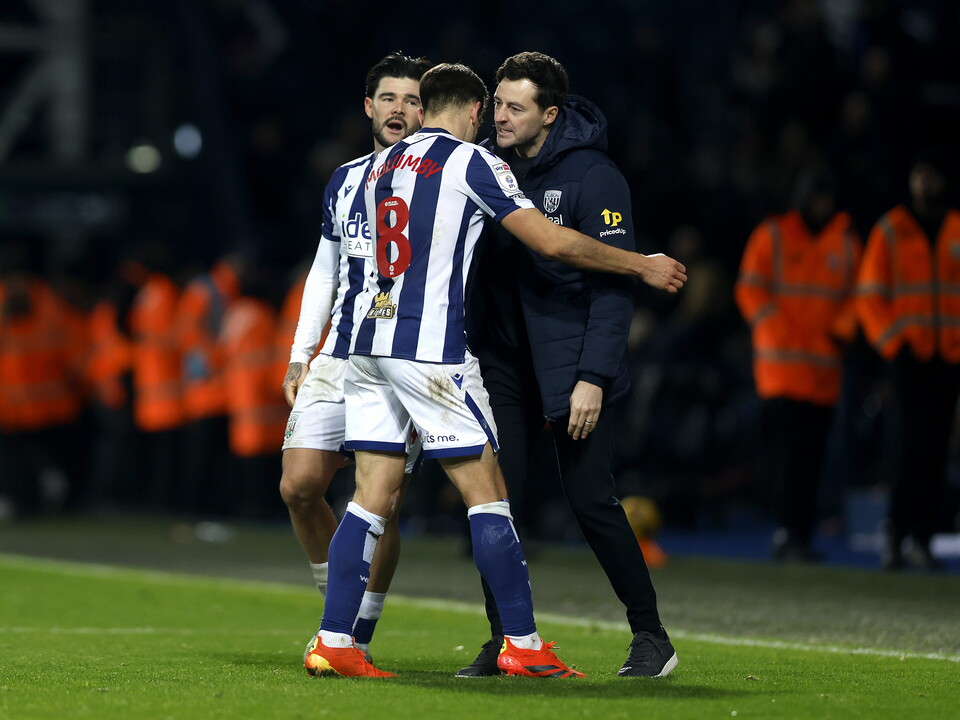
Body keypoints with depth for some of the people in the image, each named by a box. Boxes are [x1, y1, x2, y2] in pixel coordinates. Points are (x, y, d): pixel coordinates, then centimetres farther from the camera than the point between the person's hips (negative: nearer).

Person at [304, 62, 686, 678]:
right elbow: (554, 242, -7)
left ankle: (333, 642, 0)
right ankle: (523, 644, 1)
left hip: (371, 346, 7)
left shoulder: (385, 164, 17)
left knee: (374, 496, 6)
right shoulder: (472, 161, -4)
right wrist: (645, 266, 3)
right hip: (432, 350, -7)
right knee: (487, 493, -1)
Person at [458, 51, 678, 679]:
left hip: (570, 362, -5)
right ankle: (506, 640, 8)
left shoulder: (593, 176, -12)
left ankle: (651, 635, 9)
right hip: (504, 360, 5)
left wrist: (594, 378, -20)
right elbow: (477, 267, 12)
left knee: (591, 498, -5)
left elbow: (614, 283, -14)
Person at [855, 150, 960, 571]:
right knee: (912, 440, -14)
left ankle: (920, 537, 5)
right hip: (906, 353, -3)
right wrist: (892, 343, -7)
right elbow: (869, 295, 4)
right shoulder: (890, 232, 5)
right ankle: (897, 529, -9)